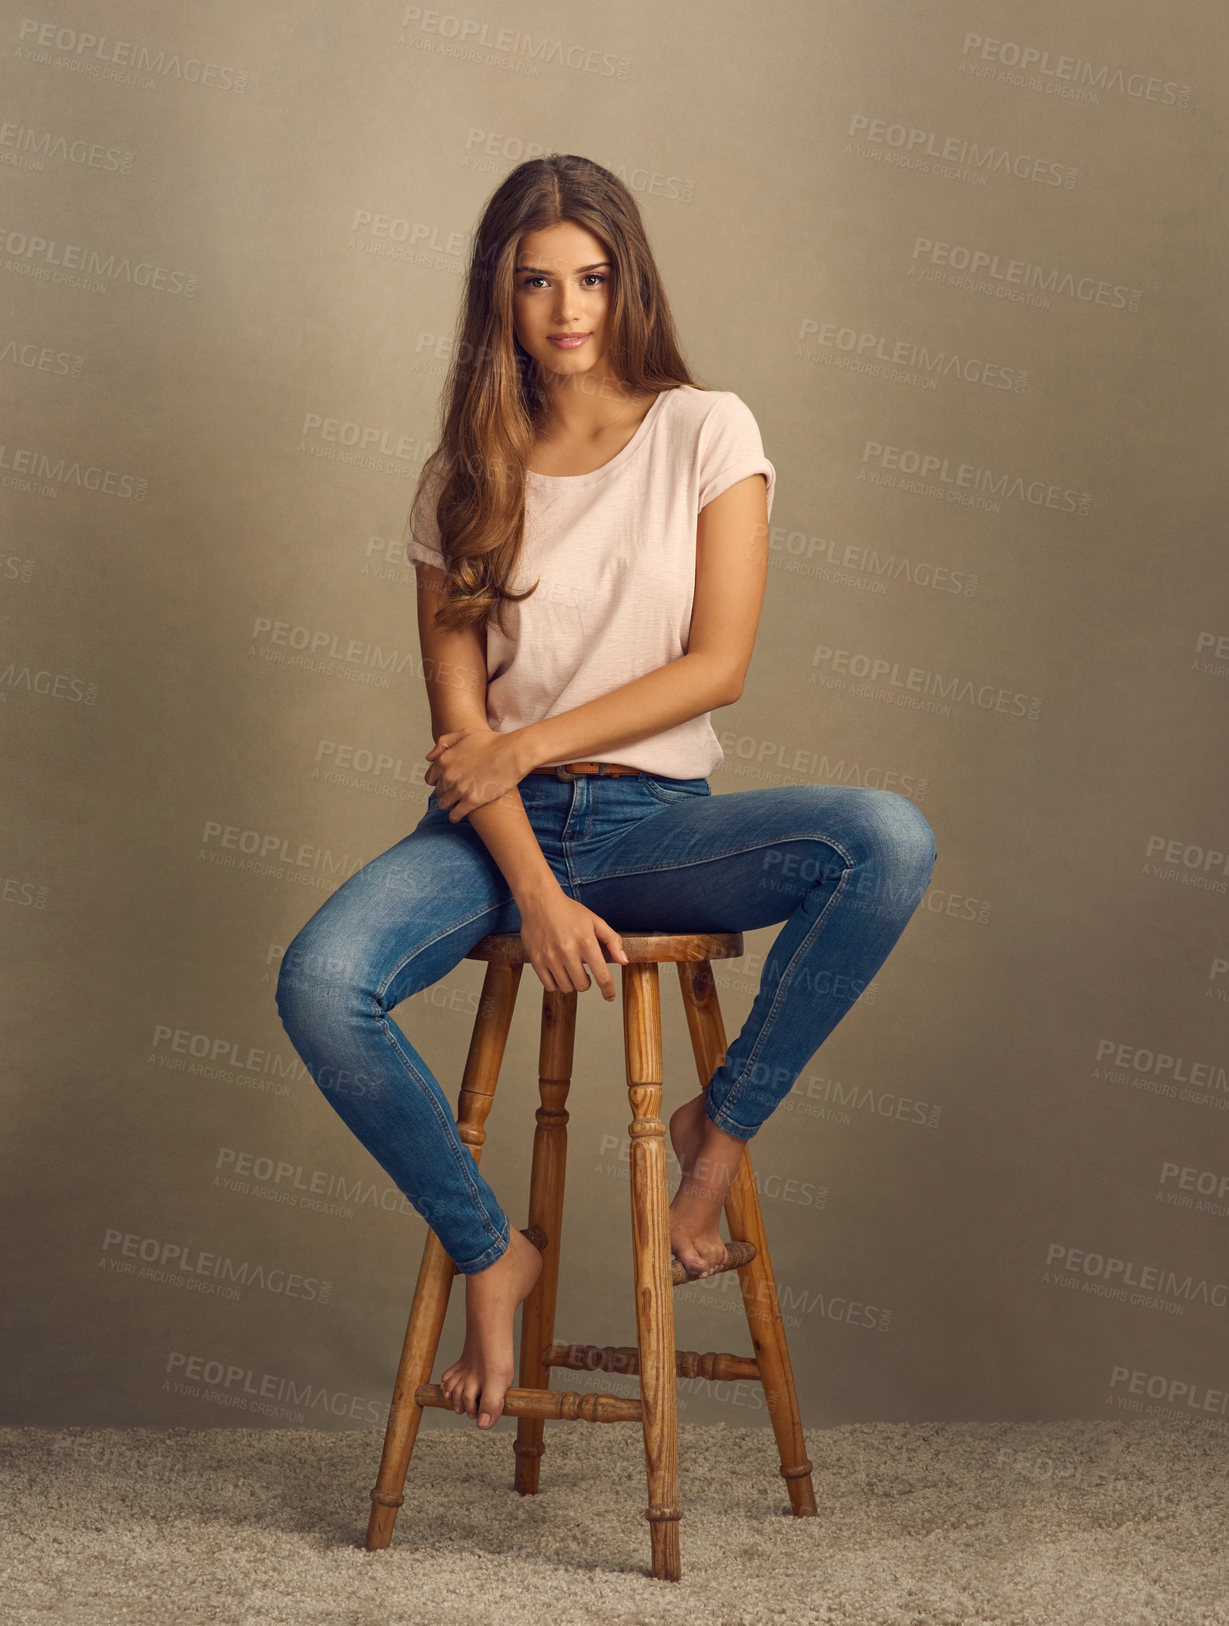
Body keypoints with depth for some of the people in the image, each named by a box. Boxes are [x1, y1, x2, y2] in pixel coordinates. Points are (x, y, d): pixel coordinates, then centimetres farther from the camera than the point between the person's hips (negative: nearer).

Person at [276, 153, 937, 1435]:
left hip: (656, 816, -1)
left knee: (889, 840, -30)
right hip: (494, 824, 1)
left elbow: (718, 664, -4)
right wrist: (535, 892, -16)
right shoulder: (465, 475, 7)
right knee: (319, 984, -28)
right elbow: (459, 713, -1)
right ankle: (488, 1254, -5)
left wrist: (533, 742, -11)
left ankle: (722, 1122, -9)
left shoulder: (707, 433, 4)